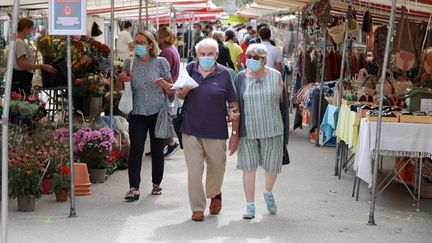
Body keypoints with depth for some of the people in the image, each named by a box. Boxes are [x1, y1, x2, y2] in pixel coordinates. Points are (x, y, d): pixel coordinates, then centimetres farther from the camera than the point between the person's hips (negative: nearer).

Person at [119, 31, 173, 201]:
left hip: (158, 112, -1)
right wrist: (122, 79, -6)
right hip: (137, 113, 1)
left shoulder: (160, 63, 0)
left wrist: (164, 84, -17)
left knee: (157, 149, 7)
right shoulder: (130, 63, 5)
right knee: (135, 149, -10)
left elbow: (171, 89, 5)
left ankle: (156, 184, 23)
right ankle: (134, 188, -13)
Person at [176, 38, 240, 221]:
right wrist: (182, 92, -11)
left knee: (217, 167, 14)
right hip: (191, 130, 1)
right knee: (194, 170, 0)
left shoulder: (224, 74, -5)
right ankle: (197, 208, 11)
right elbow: (179, 95, 14)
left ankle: (214, 194, 43)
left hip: (216, 131, -1)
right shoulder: (190, 69, 2)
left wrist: (235, 133, -5)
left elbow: (233, 105, -3)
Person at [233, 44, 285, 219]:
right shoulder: (240, 78, 2)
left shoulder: (275, 76, 2)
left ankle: (268, 193, 36)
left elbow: (281, 99, 10)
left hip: (271, 129, 0)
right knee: (248, 167, 0)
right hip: (248, 131, 0)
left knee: (272, 166, 5)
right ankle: (250, 205, 9)